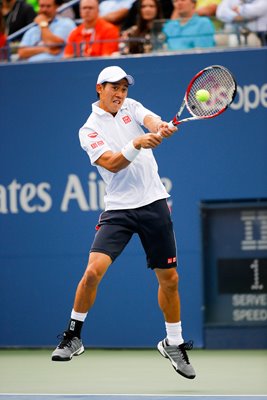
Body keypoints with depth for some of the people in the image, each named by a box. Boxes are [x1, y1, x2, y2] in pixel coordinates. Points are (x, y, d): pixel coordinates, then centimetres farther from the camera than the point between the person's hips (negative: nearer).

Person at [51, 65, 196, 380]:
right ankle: (73, 336, -1)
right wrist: (137, 144, -31)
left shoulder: (131, 107, 10)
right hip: (118, 209, -3)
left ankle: (174, 344, 28)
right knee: (94, 270, -19)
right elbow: (112, 164, -15)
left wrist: (161, 128, -34)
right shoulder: (89, 130, -1)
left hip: (154, 204, 3)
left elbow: (152, 120, -11)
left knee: (169, 279, 9)